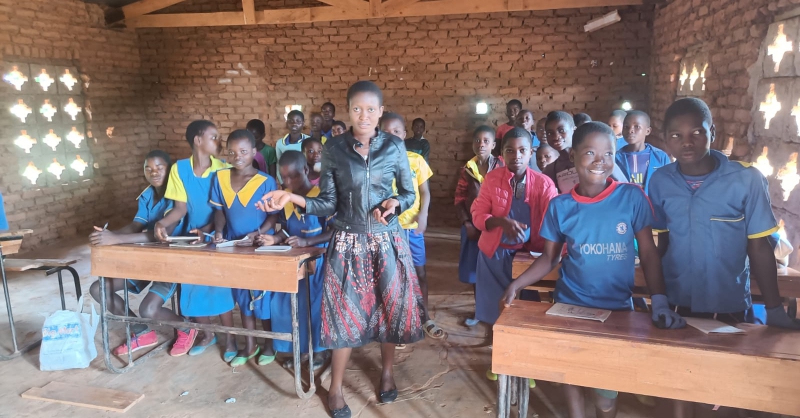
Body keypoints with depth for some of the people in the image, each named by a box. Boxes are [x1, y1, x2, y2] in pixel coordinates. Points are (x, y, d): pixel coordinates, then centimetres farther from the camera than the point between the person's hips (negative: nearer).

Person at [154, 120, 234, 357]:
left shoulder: (223, 170, -9)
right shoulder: (179, 169, -5)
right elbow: (180, 208, -4)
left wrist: (208, 228, -22)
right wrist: (162, 223, -21)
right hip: (191, 236, 3)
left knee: (222, 286, -5)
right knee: (193, 287, 7)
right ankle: (207, 335, 27)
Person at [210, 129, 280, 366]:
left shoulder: (266, 181, -13)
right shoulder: (220, 178, -1)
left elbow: (274, 215, -10)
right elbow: (219, 210, 7)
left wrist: (257, 234, -23)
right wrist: (218, 231, -9)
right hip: (233, 247, 4)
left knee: (264, 296, 5)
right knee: (242, 296, 13)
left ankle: (269, 343, 23)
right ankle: (249, 345, 26)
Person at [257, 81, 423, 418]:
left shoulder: (395, 147, -3)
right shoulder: (333, 149, -3)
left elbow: (409, 194, 5)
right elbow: (328, 204, -3)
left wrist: (395, 203, -17)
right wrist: (295, 199, -18)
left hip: (387, 241, 1)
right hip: (348, 243, 0)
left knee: (390, 307, 11)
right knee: (346, 312, 6)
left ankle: (387, 373, 36)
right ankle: (335, 388, 23)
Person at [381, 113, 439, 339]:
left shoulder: (416, 160, -2)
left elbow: (425, 192, 2)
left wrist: (423, 215, -12)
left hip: (411, 225, 1)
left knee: (419, 271, 11)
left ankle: (425, 317, 27)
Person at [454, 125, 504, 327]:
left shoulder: (501, 167, -5)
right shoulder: (466, 170, 2)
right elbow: (459, 200, 4)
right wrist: (466, 224, -7)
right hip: (473, 226, 3)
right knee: (475, 270, 10)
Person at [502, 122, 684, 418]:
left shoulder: (632, 198, -9)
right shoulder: (560, 206, -5)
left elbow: (648, 253, -4)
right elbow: (549, 257, 3)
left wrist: (660, 302, -12)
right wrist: (516, 285, -9)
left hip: (617, 308, -1)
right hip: (570, 305, 1)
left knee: (608, 388, 7)